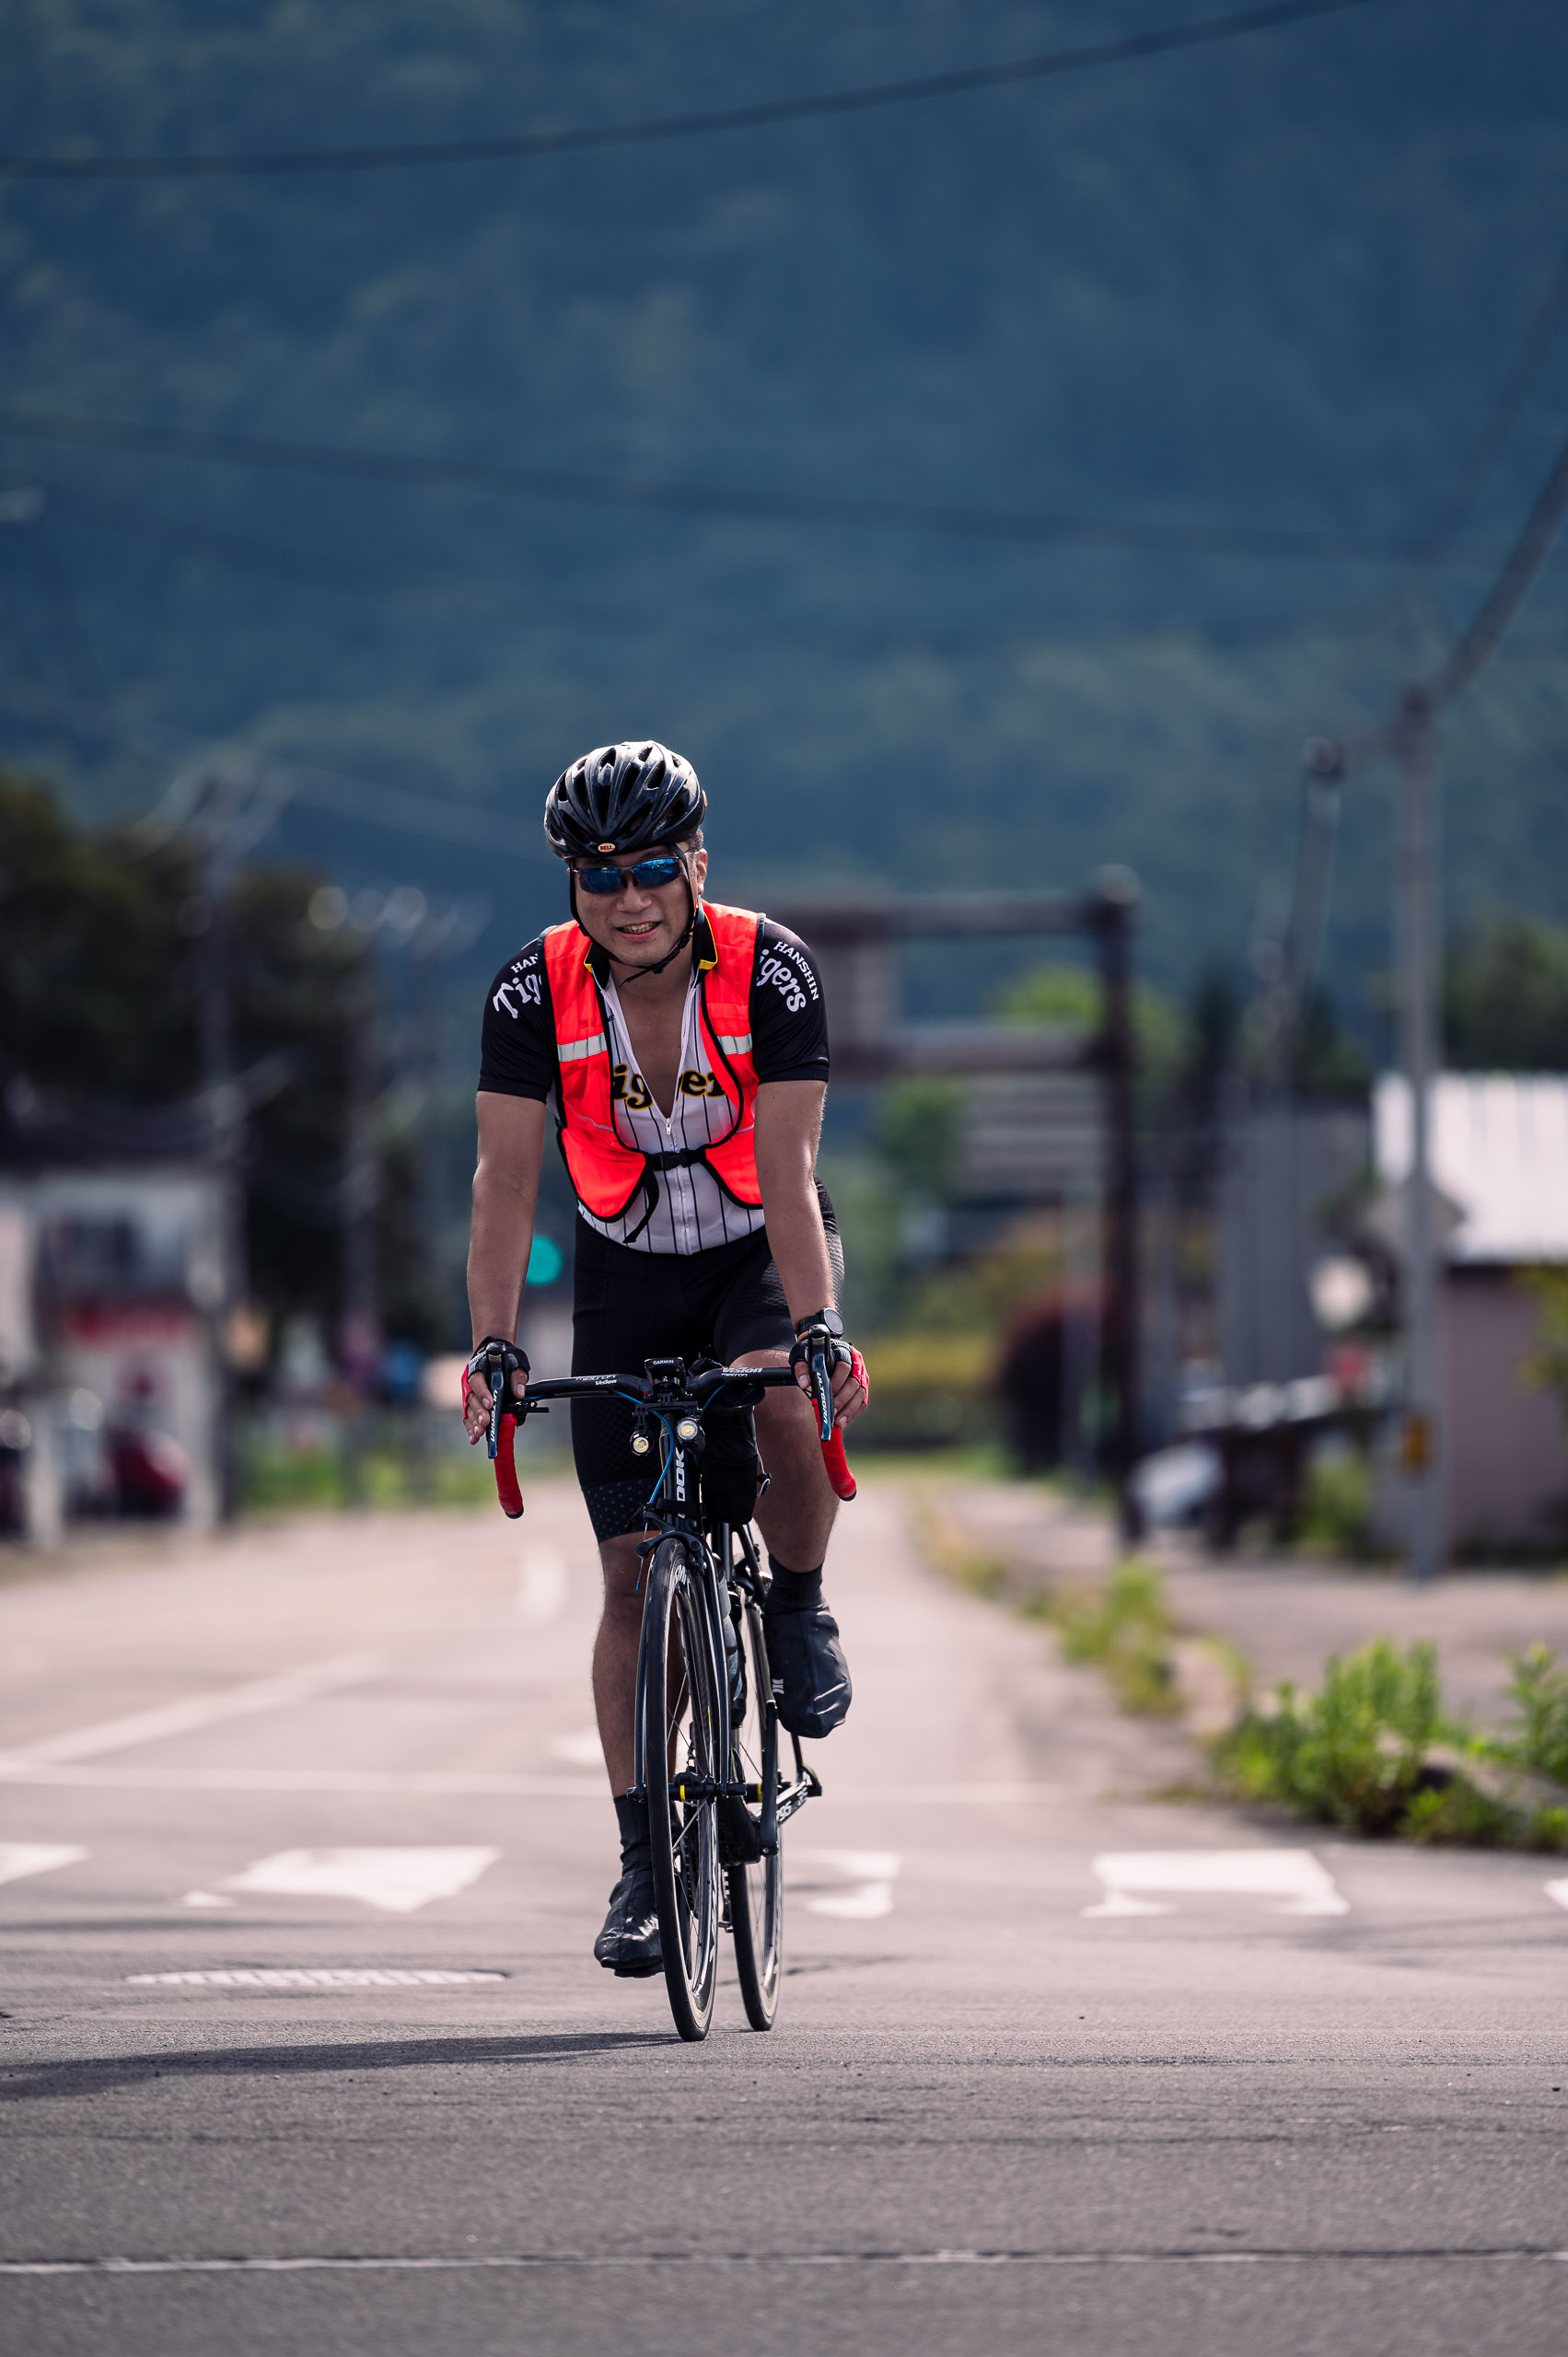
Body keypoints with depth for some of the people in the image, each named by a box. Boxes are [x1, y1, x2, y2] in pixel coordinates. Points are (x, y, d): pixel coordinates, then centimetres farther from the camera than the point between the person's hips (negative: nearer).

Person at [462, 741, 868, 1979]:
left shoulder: (770, 971, -23)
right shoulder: (535, 991, -18)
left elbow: (787, 1170, -29)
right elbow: (506, 1180, -21)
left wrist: (818, 1329, -41)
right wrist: (493, 1345, -33)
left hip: (761, 1251, -2)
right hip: (627, 1274, 2)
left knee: (790, 1406, -36)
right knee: (634, 1574, -4)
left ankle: (800, 1609, -6)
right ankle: (645, 1863, 4)